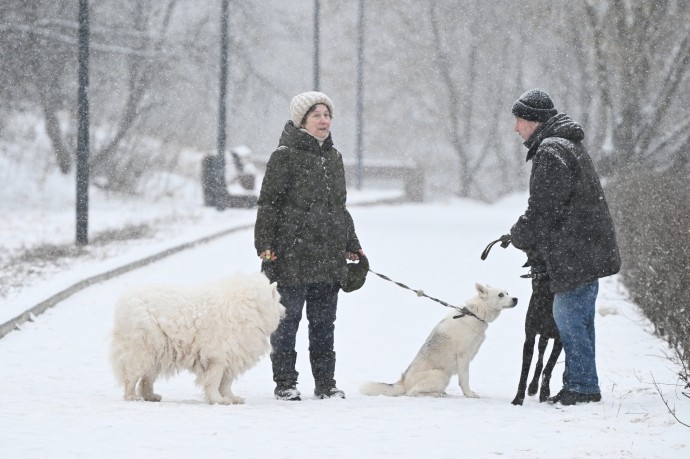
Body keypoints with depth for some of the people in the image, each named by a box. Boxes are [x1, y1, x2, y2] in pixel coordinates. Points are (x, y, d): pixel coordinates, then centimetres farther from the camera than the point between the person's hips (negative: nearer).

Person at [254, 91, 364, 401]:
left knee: (324, 323, 9)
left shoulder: (333, 158, 17)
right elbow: (268, 203, -6)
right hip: (292, 256, -6)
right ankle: (285, 383, 5)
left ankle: (325, 382, 15)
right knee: (287, 320, -2)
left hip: (329, 258, 6)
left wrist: (352, 245, 26)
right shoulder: (285, 156, -5)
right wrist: (265, 244, -12)